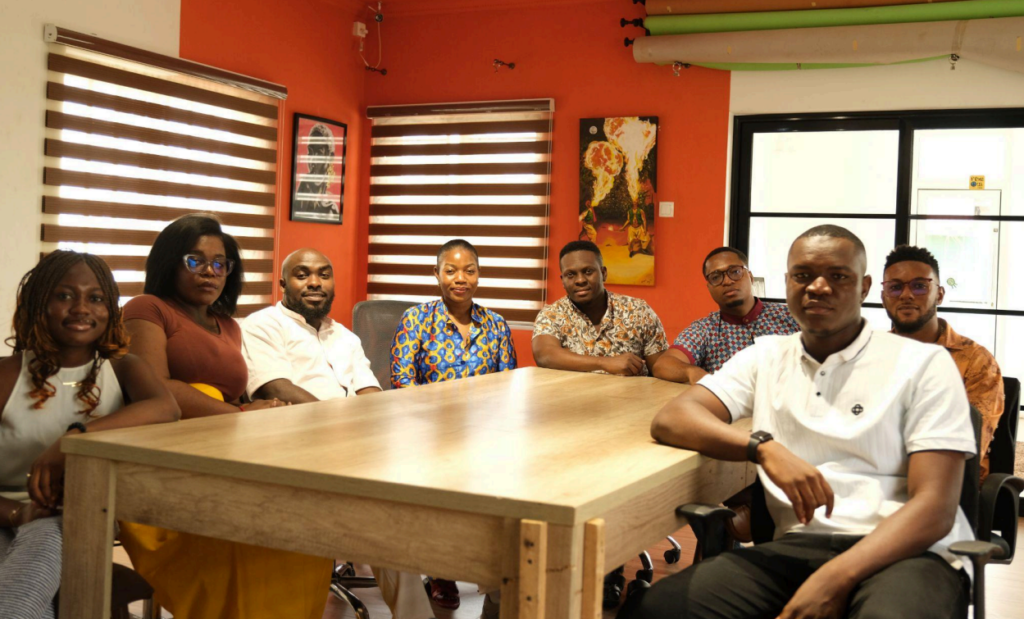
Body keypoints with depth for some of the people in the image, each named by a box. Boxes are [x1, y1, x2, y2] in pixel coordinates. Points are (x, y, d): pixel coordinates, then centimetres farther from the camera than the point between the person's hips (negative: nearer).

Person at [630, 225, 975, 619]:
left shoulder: (923, 365, 2)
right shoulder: (766, 356, 13)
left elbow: (934, 508, -6)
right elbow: (669, 421, 1)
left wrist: (835, 579, -22)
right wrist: (764, 448, -18)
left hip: (904, 551, -3)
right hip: (798, 547, 4)